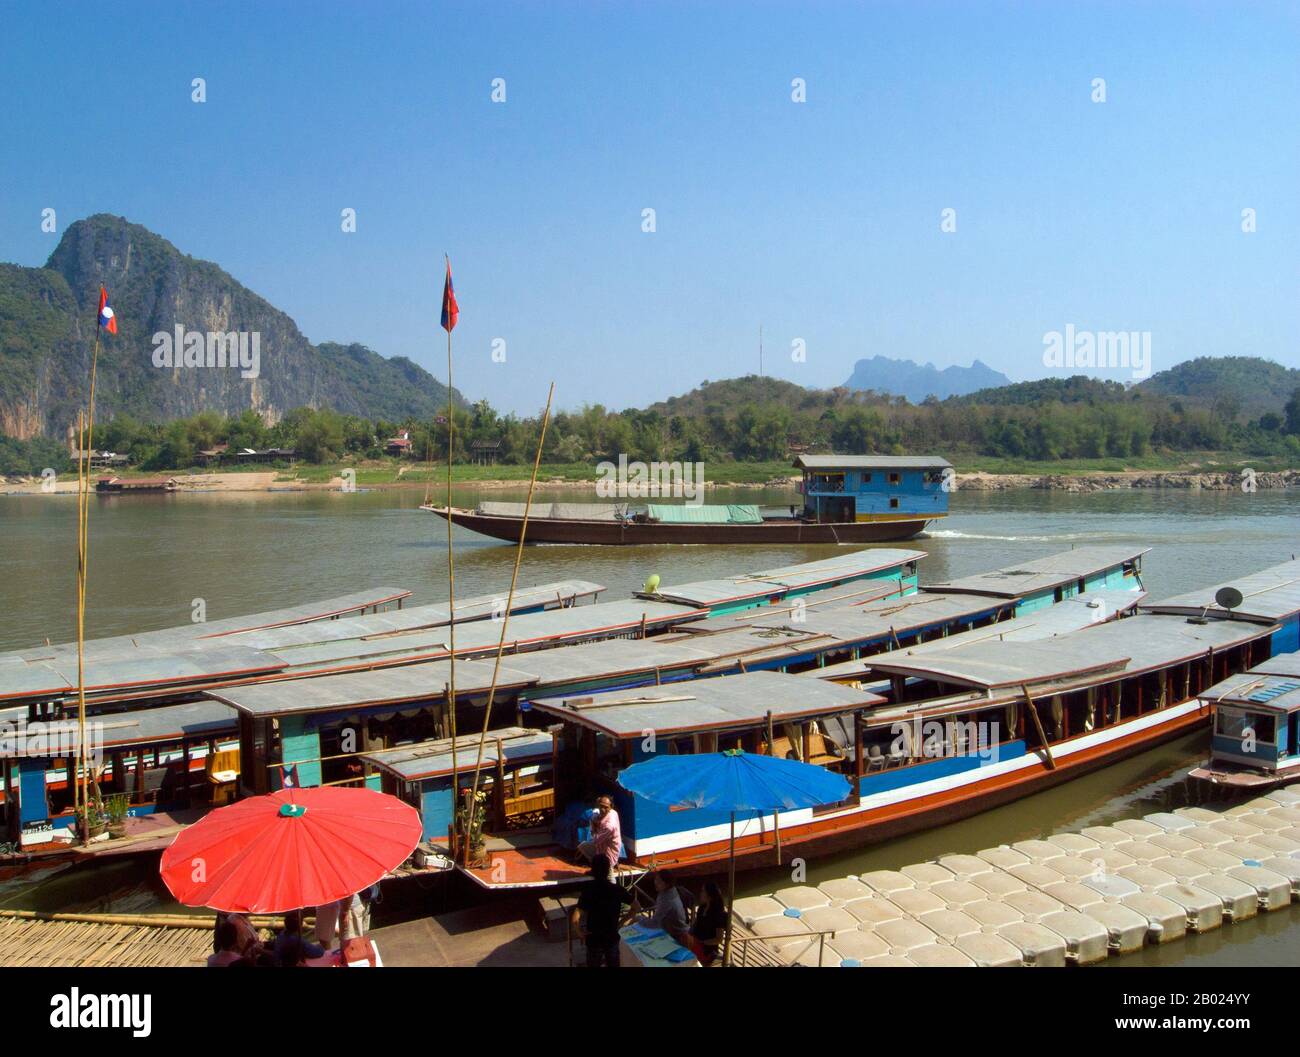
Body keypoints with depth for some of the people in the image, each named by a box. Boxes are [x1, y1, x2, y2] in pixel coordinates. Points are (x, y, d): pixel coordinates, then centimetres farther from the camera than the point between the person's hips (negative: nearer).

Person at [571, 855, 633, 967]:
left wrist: (579, 932, -9)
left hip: (594, 938, -2)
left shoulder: (588, 890, -20)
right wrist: (622, 921, 3)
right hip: (612, 937, 2)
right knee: (613, 965, 20)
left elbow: (575, 918, -26)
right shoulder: (618, 889, -11)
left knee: (593, 965, 16)